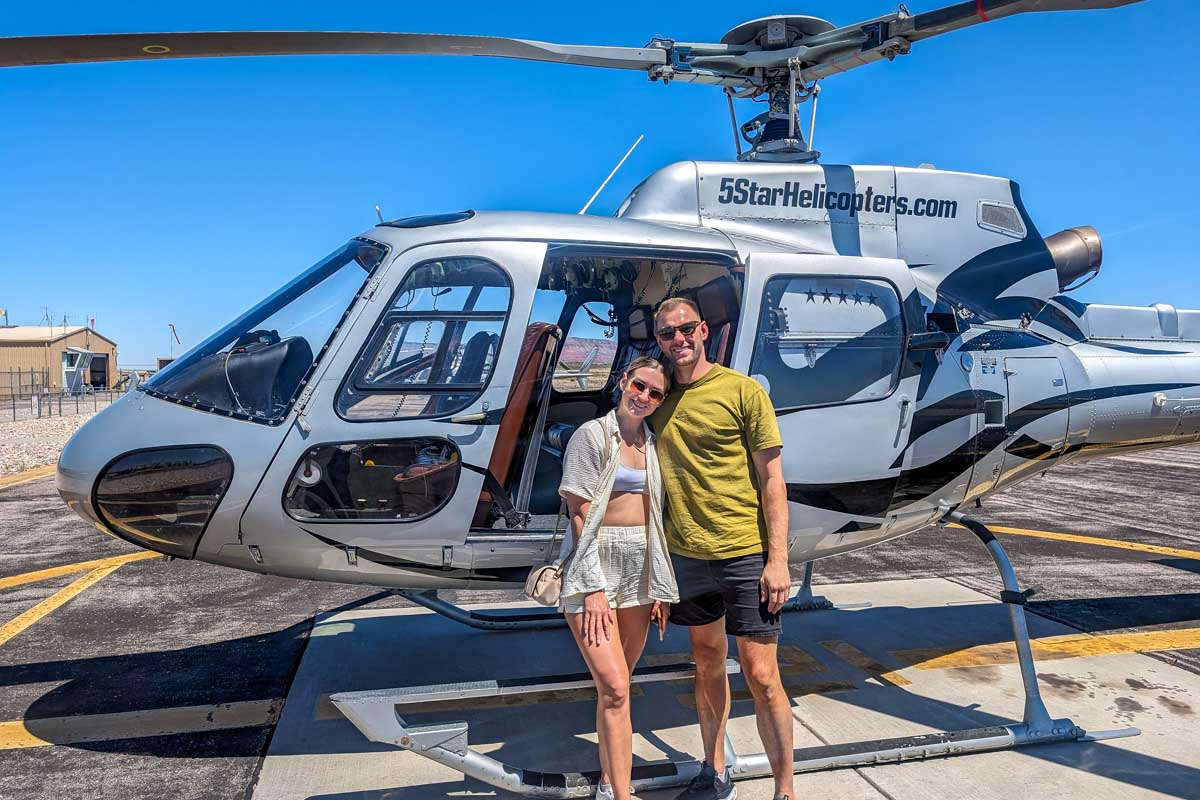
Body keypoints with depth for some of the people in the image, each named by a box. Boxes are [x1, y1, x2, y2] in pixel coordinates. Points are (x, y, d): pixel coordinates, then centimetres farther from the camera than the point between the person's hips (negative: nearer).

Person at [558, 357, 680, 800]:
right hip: (596, 564, -5)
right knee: (614, 688, -12)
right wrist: (593, 588, -16)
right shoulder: (593, 435, -7)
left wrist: (660, 585, 8)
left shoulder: (653, 443, 10)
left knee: (616, 685, 12)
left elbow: (655, 518, 12)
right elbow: (580, 515, -11)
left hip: (639, 568, 6)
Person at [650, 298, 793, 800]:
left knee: (761, 677, 0)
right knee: (707, 668, 18)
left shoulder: (743, 391, -6)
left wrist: (778, 559, -11)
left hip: (746, 554, -5)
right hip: (686, 555, 5)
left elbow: (772, 479, -7)